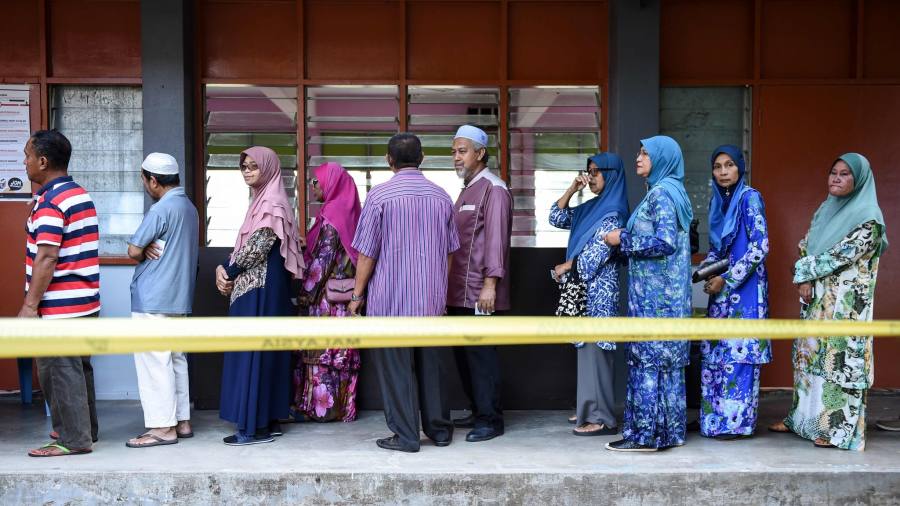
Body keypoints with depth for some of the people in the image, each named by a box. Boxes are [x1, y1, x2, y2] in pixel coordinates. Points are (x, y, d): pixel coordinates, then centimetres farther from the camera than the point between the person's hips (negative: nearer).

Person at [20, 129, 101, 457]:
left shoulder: (51, 201, -16)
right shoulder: (80, 194, 13)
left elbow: (46, 258, -22)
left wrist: (30, 306, -19)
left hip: (60, 306, -9)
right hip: (85, 300, 9)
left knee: (58, 370, -1)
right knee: (78, 366, 17)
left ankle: (73, 440, 6)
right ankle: (84, 429, 28)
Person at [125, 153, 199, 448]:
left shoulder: (162, 209, -16)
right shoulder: (189, 207, 13)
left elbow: (133, 251, -13)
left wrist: (146, 254, 7)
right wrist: (152, 250, -2)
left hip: (153, 300, -9)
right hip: (179, 298, 9)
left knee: (154, 362, -4)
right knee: (175, 360, 13)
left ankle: (162, 427, -1)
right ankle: (182, 421, 18)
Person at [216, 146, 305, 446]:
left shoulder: (271, 203, -13)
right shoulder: (262, 200, 16)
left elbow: (256, 248, -19)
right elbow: (247, 246, 15)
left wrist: (228, 272, -5)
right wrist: (226, 269, 0)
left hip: (260, 288, -10)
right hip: (257, 286, 10)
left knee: (254, 351, -6)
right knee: (264, 351, 11)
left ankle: (255, 426, -1)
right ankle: (269, 421, 17)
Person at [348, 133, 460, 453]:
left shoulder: (380, 195, -9)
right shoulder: (441, 197, 5)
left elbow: (367, 253, -8)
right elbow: (449, 252, 12)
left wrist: (357, 295, 3)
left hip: (390, 299, -4)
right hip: (432, 298, 4)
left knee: (397, 369, 4)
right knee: (432, 365, 13)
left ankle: (406, 436, 8)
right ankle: (439, 430, 22)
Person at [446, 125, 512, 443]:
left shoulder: (493, 189, -9)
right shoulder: (467, 190, 20)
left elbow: (496, 238, -17)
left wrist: (490, 284, -22)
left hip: (480, 293, -9)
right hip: (460, 292, 9)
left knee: (481, 355, -5)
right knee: (463, 353, 13)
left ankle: (491, 420, 4)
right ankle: (478, 411, 25)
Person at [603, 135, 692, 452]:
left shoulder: (661, 193, -12)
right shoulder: (670, 191, 17)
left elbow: (665, 243, -22)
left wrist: (623, 240, -12)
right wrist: (626, 238, 15)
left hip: (655, 292, -10)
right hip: (667, 291, 10)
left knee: (649, 357, -6)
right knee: (666, 359, 11)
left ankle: (647, 434, -1)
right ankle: (669, 430, 17)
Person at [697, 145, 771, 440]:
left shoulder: (749, 198, -8)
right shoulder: (716, 201, 13)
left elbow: (760, 246, -14)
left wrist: (727, 279, -13)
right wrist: (705, 269, 1)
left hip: (744, 286, -7)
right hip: (721, 287, 7)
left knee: (738, 351, -5)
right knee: (715, 352, 7)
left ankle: (737, 422, 2)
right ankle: (716, 416, 16)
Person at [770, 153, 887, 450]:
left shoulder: (868, 217, -10)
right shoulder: (825, 209, 13)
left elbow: (843, 254, -17)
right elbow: (805, 247, 11)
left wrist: (806, 271, -10)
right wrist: (804, 279, -4)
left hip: (846, 302, -7)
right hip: (816, 298, 7)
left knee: (840, 359, -4)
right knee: (809, 355, 12)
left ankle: (839, 428, 3)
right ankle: (803, 418, 22)